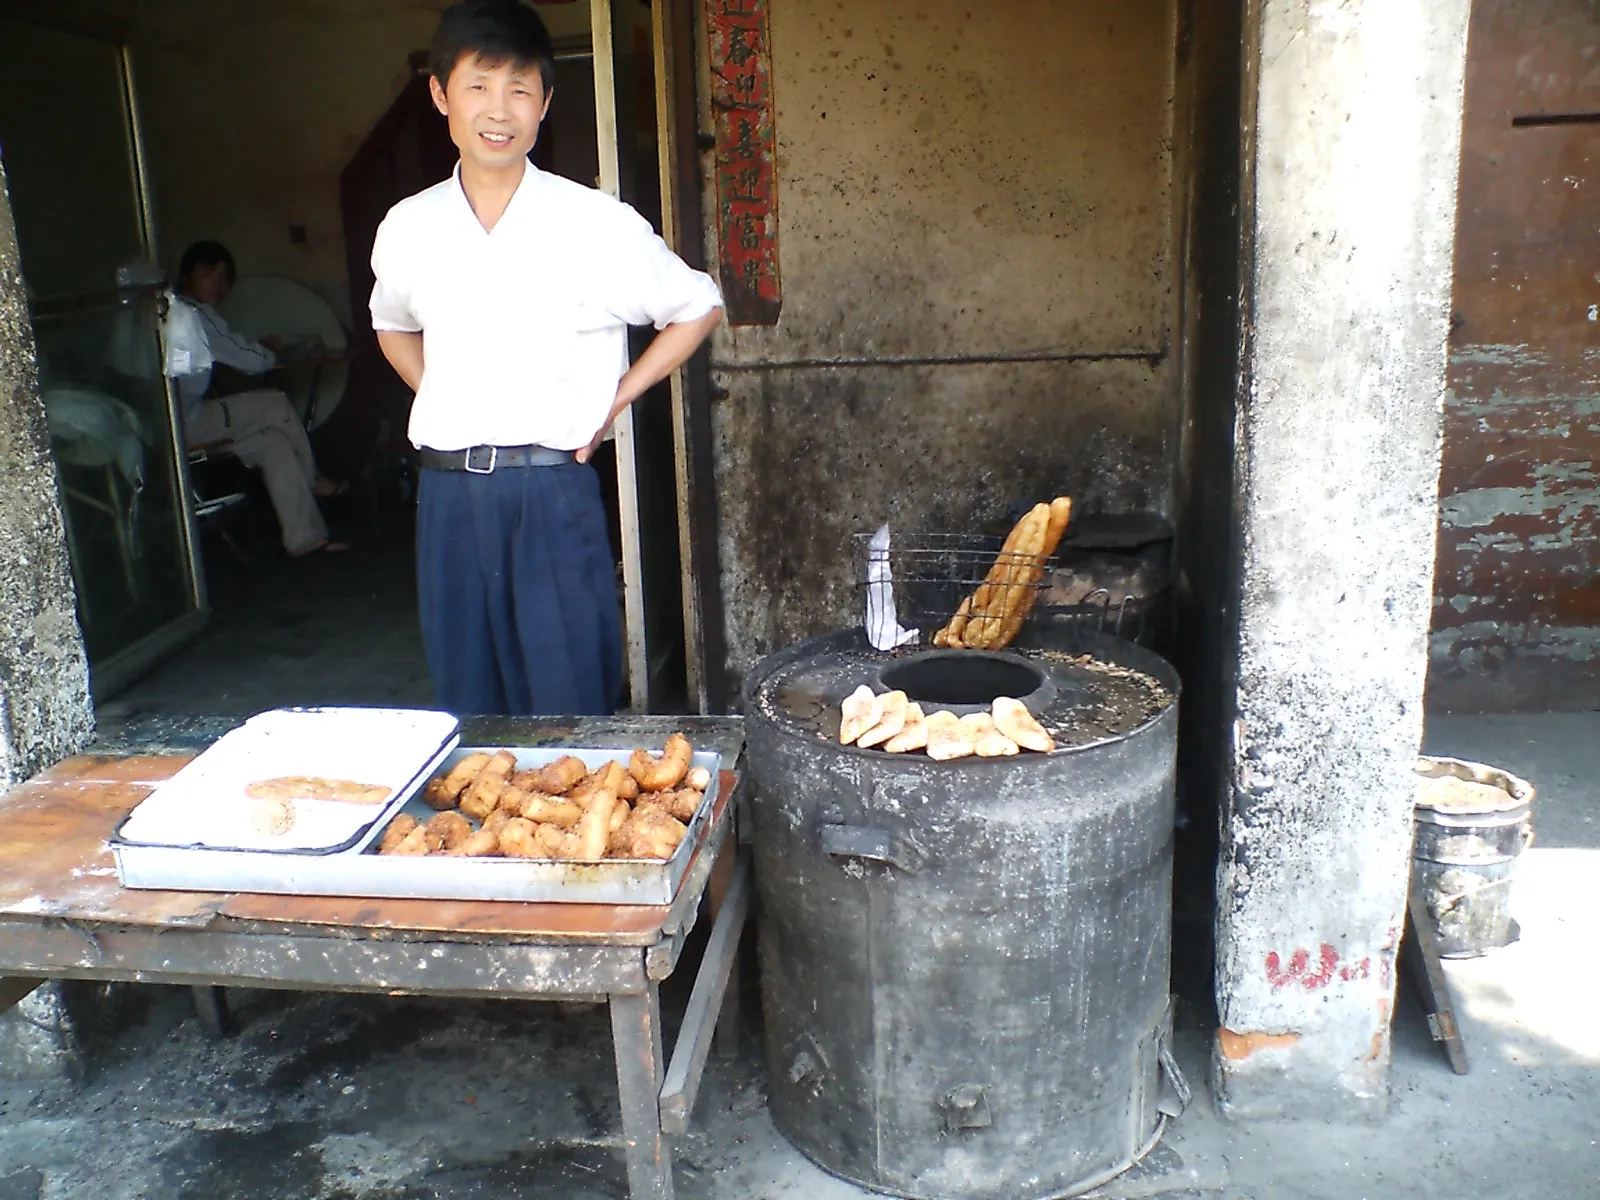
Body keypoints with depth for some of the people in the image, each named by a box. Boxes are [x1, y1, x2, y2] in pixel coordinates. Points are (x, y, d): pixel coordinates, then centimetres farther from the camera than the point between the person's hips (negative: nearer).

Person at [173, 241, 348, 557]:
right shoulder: (194, 313, -13)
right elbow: (251, 361, -10)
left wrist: (262, 351, 8)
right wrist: (271, 351, 10)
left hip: (177, 420, 10)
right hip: (182, 423, -10)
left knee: (274, 441, 5)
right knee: (276, 404, -3)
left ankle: (305, 538, 2)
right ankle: (310, 480, 20)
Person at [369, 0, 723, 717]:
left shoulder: (596, 225, -6)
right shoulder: (407, 229, 6)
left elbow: (698, 309, 6)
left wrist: (614, 398, -1)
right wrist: (438, 400, 10)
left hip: (552, 490, -3)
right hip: (447, 494, 4)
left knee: (571, 704, 3)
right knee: (466, 702, 13)